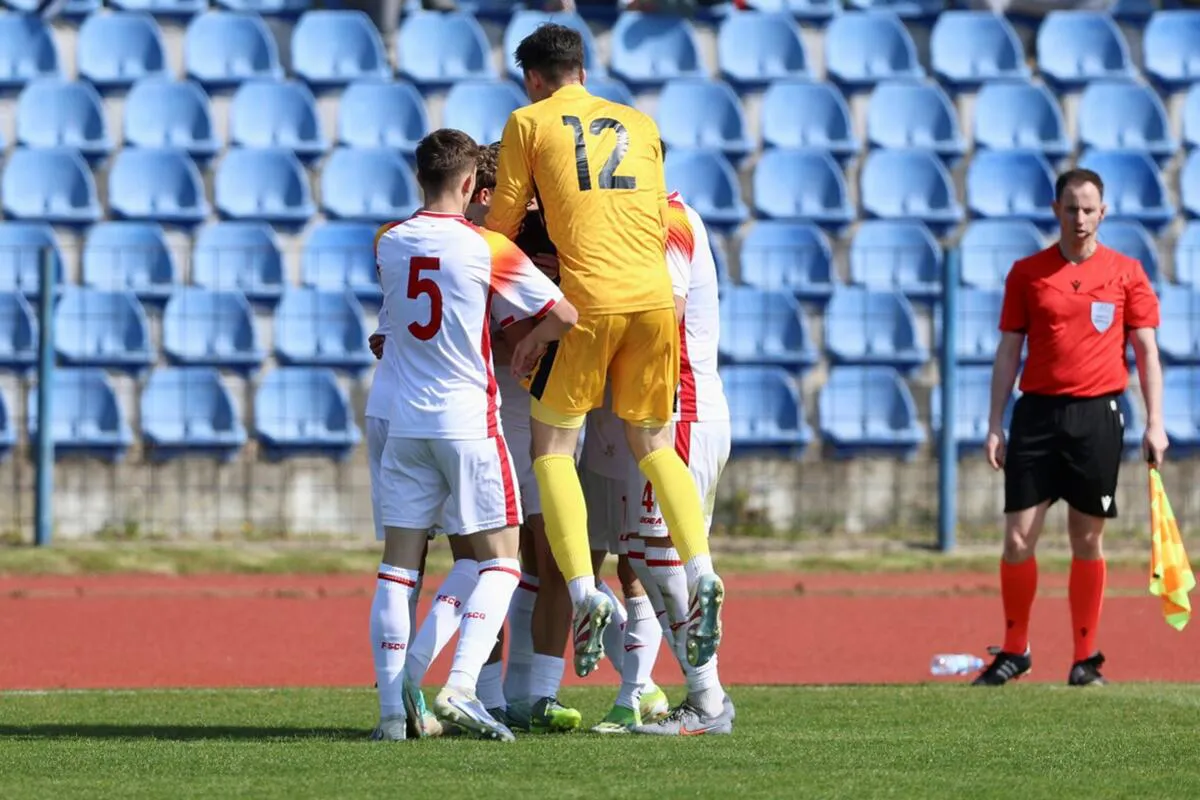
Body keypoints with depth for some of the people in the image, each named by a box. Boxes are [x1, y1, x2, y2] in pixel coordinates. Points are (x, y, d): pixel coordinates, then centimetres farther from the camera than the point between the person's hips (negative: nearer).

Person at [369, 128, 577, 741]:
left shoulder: (388, 244, 3)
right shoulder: (486, 247, -8)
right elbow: (563, 316, -7)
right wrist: (526, 344, 13)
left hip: (406, 422, 4)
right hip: (469, 420, -4)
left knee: (397, 567, 5)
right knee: (500, 562, 3)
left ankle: (392, 710, -2)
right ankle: (460, 688, -14)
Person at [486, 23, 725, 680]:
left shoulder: (529, 123, 9)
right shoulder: (640, 125, 21)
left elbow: (502, 225, 10)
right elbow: (657, 226, 18)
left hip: (589, 301, -4)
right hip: (655, 298, 4)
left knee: (553, 446, 6)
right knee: (653, 443, 15)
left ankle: (583, 592, -10)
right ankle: (702, 578, -4)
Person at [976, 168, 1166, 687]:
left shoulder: (1126, 273, 5)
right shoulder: (1027, 273, 7)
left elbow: (1146, 352, 6)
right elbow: (1008, 352, 8)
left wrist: (1154, 423, -2)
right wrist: (995, 425, 3)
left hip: (1098, 415, -1)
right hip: (1038, 412, 1)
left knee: (1088, 541, 3)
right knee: (1018, 538, -3)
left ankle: (1086, 659, 10)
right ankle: (1014, 651, 10)